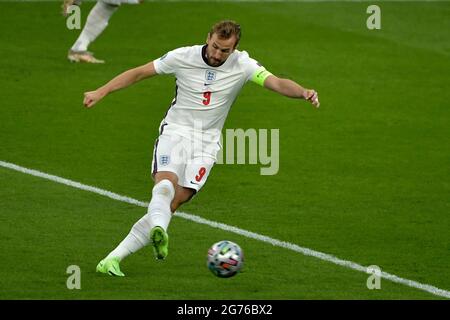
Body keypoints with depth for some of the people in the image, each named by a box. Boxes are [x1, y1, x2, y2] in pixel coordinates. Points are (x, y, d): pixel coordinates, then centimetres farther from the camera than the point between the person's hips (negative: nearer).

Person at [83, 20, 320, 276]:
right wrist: (101, 92, -4)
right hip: (176, 131, 0)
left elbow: (277, 83, -19)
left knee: (176, 201, -13)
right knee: (167, 182, -30)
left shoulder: (242, 65, -7)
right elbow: (139, 73, 1)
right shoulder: (183, 57, -8)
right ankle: (158, 231, -59)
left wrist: (303, 92, -39)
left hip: (207, 143, 0)